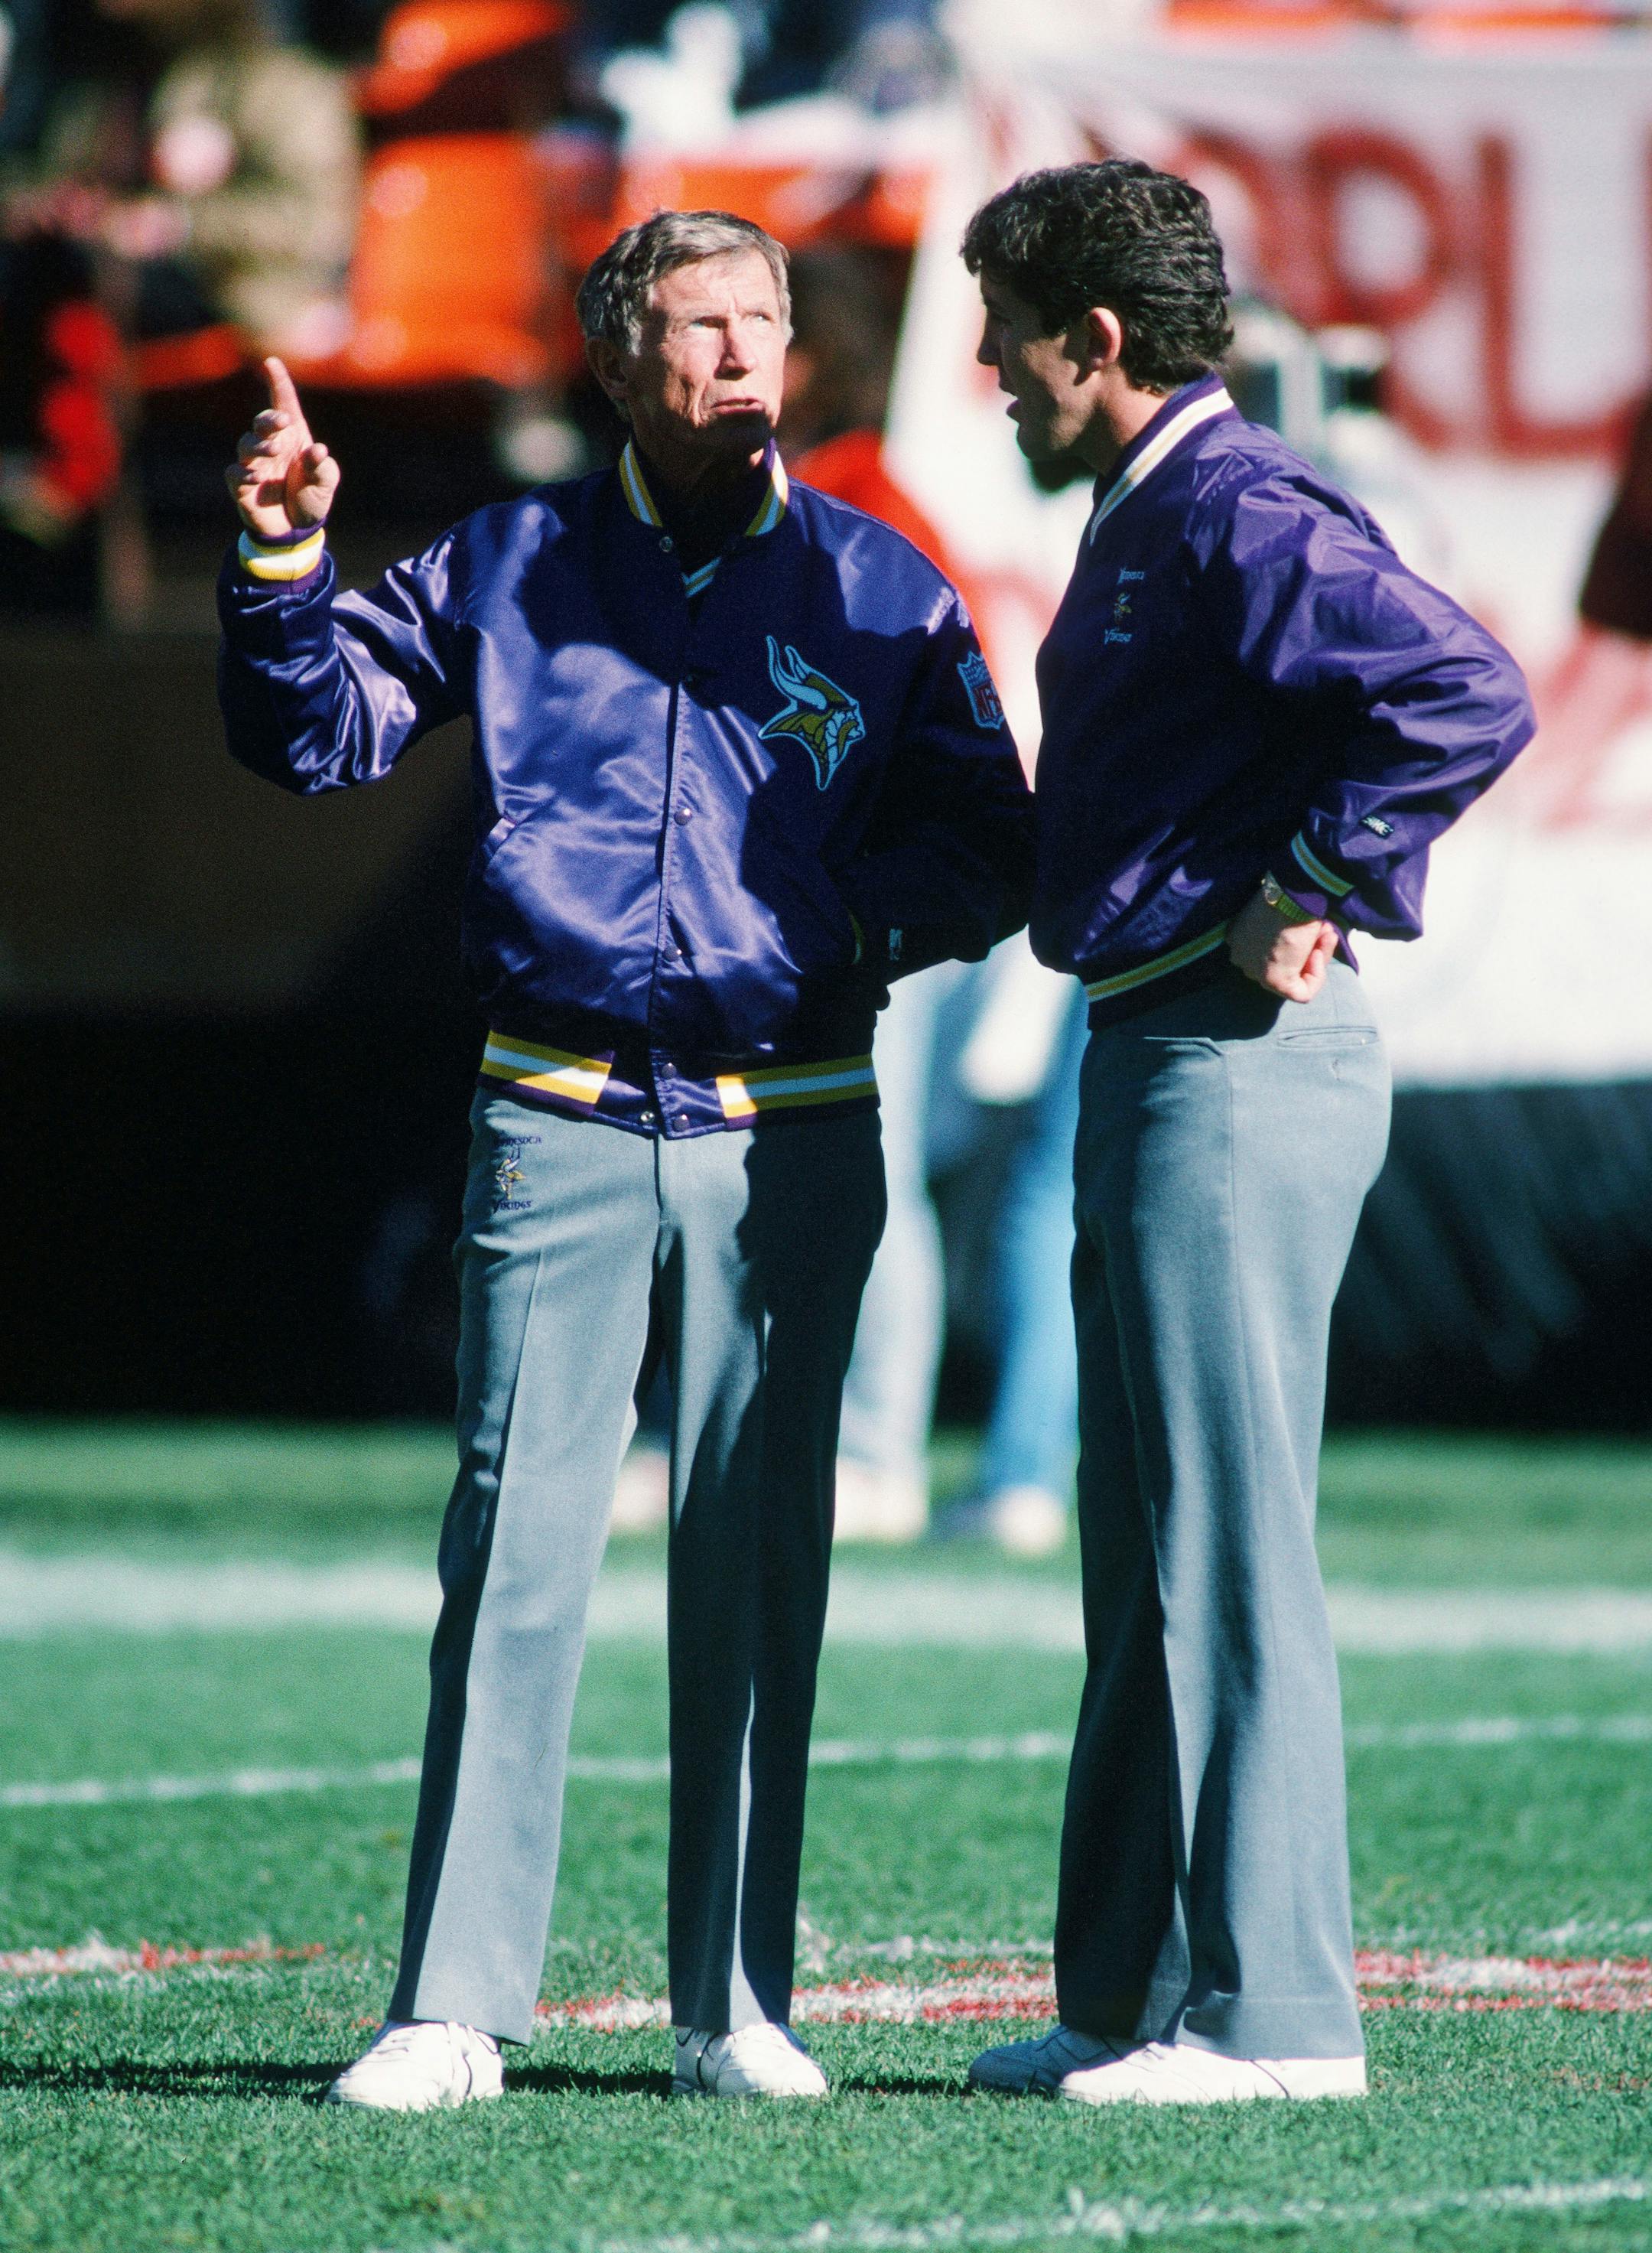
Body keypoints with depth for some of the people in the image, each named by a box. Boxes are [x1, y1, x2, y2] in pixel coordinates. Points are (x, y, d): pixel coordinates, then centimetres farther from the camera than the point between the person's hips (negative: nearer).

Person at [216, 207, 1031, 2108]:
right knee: (511, 1557, -6)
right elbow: (314, 733, 9)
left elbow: (991, 851, 8)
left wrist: (861, 920, -11)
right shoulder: (511, 568, 8)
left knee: (757, 1567, 4)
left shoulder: (878, 591, 7)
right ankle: (453, 2005, -5)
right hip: (560, 1129, 0)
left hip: (789, 1142, 0)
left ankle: (736, 2007, 11)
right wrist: (282, 558, -8)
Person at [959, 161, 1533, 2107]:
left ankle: (1274, 2007, -6)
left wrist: (1313, 900, -20)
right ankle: (1138, 1995, 19)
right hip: (1152, 1060, 11)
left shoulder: (1236, 515, -15)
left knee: (1227, 1543, -8)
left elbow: (1465, 697, -27)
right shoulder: (1145, 522, 17)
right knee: (1148, 1557, 13)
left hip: (1240, 1061, -11)